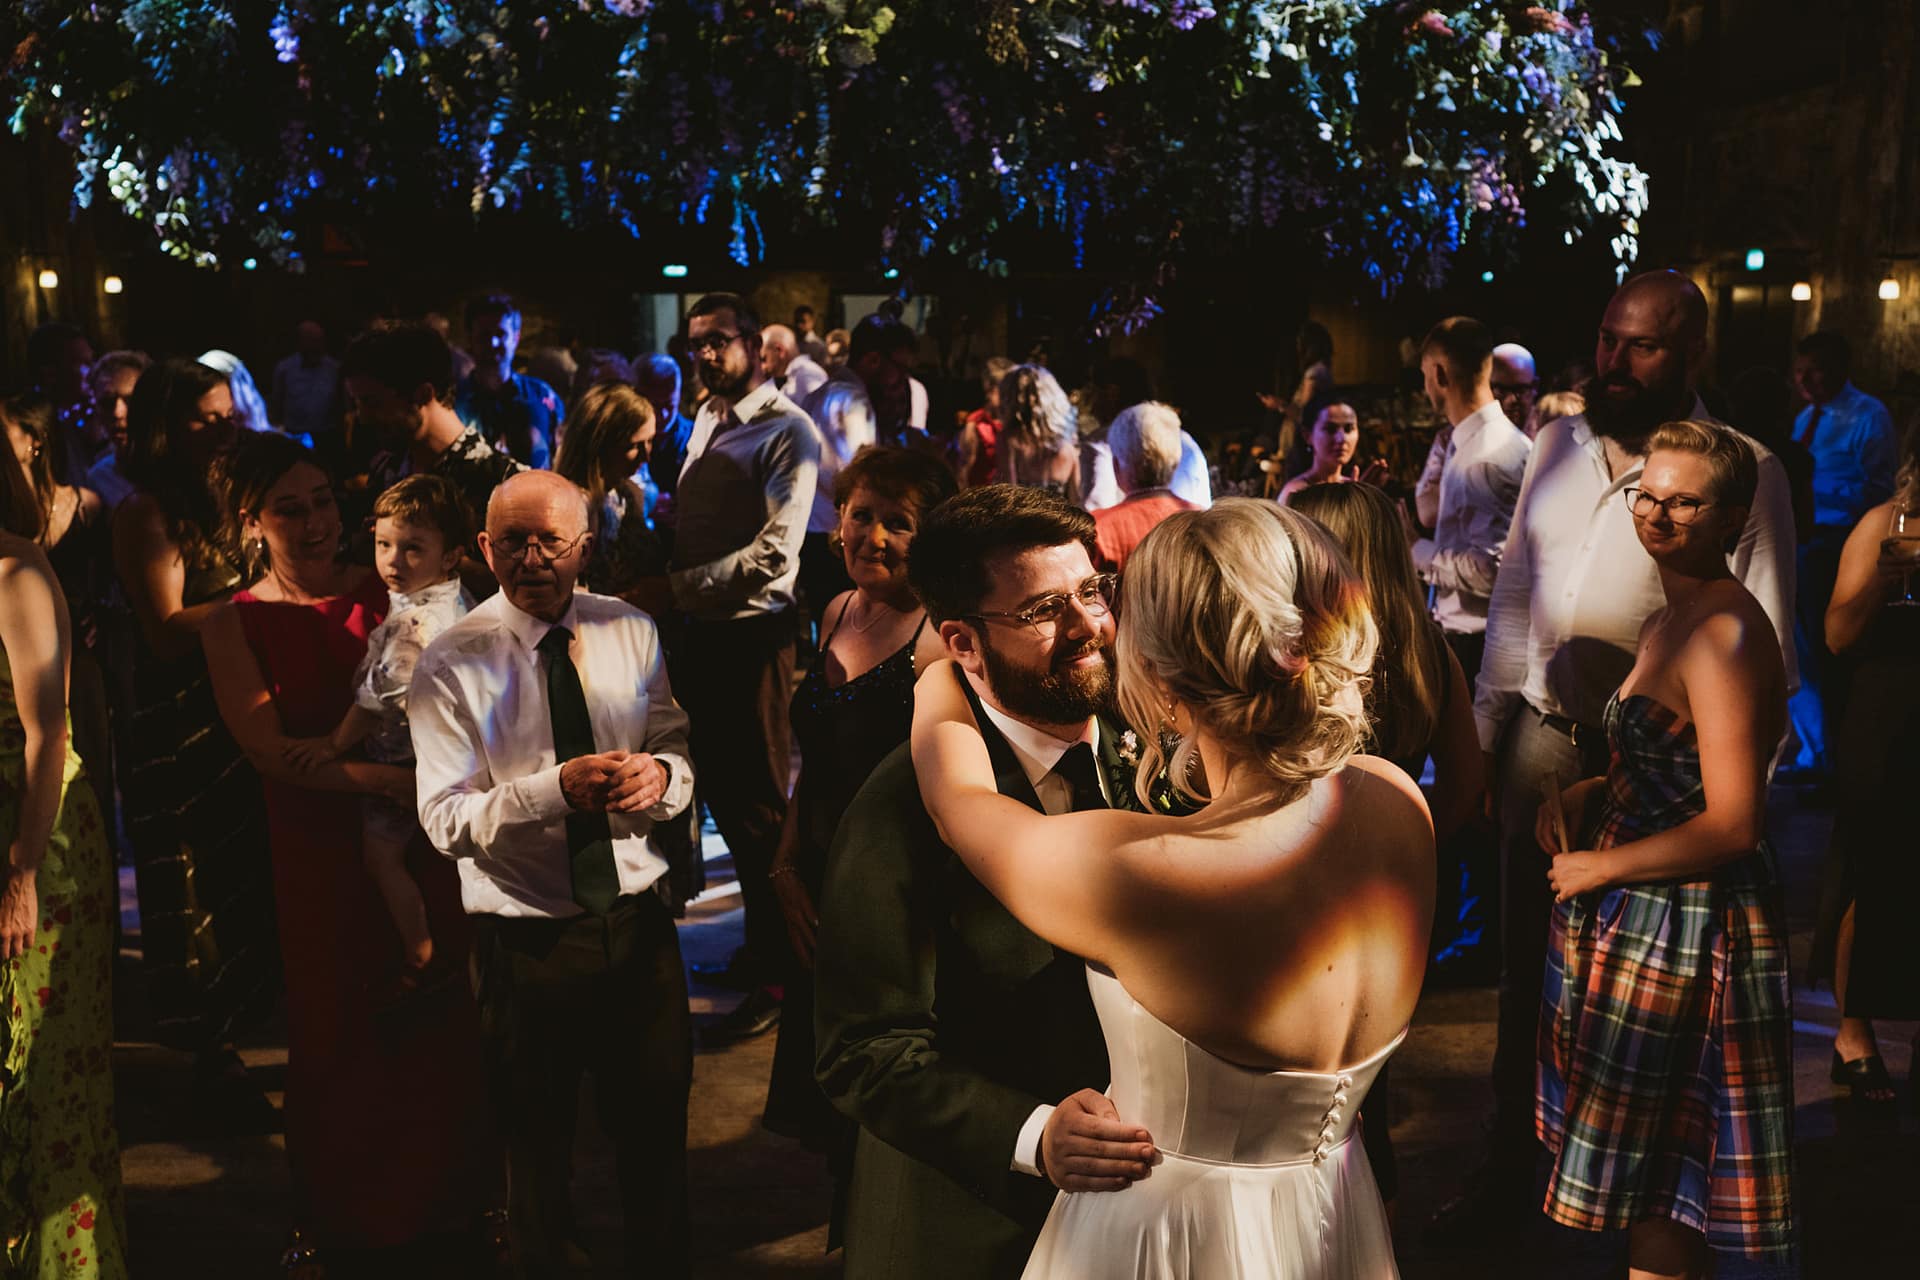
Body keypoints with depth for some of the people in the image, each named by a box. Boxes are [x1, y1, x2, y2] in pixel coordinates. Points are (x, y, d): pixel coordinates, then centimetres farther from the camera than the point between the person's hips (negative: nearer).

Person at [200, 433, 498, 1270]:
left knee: (437, 1019, 5)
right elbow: (268, 747, -11)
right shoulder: (234, 624, -3)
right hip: (318, 847, 0)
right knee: (336, 1030, 10)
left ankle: (444, 1197, 27)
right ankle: (340, 1220, 30)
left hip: (420, 832, 1)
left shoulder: (387, 591, -1)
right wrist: (380, 777, -24)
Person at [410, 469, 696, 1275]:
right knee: (536, 1147, 15)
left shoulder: (632, 634, 1)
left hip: (639, 923, 3)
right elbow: (445, 820, -16)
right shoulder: (451, 665, -11)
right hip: (526, 937, -3)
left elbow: (677, 748, 6)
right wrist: (555, 788, -30)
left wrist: (662, 773, -18)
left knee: (657, 1132, 17)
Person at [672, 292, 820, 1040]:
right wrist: (676, 588, 0)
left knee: (759, 803, -1)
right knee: (718, 789, 15)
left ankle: (775, 977, 10)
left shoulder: (786, 431, -11)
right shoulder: (707, 423, 14)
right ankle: (763, 939, 31)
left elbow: (775, 552, -19)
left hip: (753, 633, -8)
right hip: (702, 631, 8)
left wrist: (688, 583, -16)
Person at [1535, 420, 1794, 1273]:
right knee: (1655, 1172, 20)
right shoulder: (1668, 621, 10)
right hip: (1641, 915, 10)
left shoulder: (1724, 634, -22)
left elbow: (1733, 825, -26)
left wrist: (1601, 867, -16)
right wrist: (1583, 795, 4)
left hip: (1685, 929, -10)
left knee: (1656, 1180, 5)